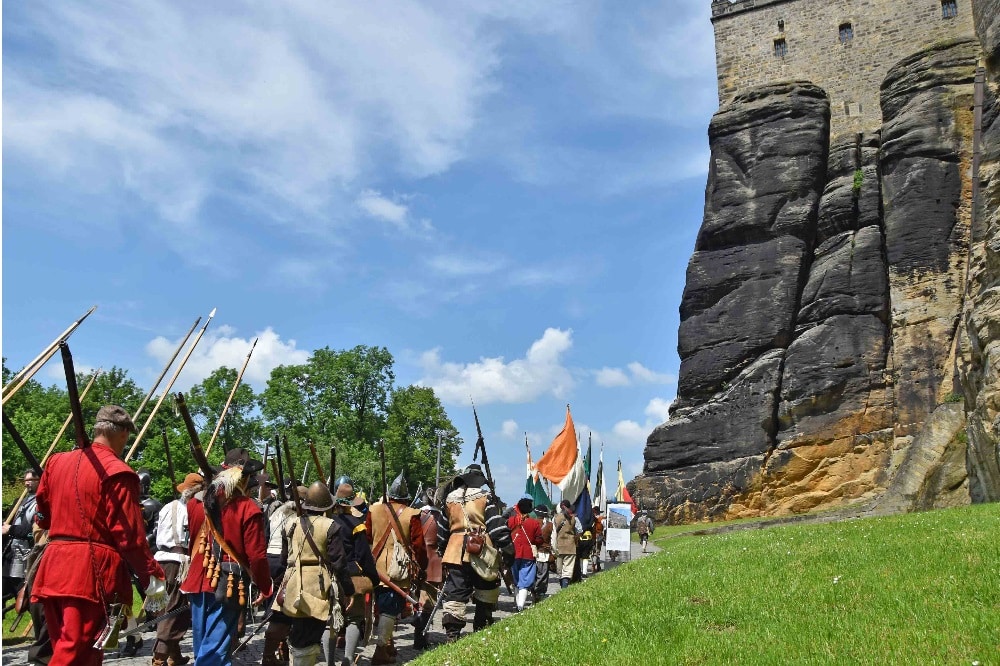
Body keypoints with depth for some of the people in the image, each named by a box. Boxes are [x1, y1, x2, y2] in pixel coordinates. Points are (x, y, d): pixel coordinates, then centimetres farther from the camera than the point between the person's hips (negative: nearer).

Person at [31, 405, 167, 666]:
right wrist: (153, 576, -8)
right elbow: (130, 534, -14)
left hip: (54, 564, 8)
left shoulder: (57, 461, 13)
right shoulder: (117, 472, -11)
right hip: (93, 570, -8)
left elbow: (42, 515, 22)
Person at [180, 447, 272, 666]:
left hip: (199, 581, 6)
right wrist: (265, 587, -2)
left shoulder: (197, 502, 4)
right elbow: (256, 555, -12)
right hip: (228, 585, -6)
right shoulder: (248, 509, -14)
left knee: (202, 646, 18)